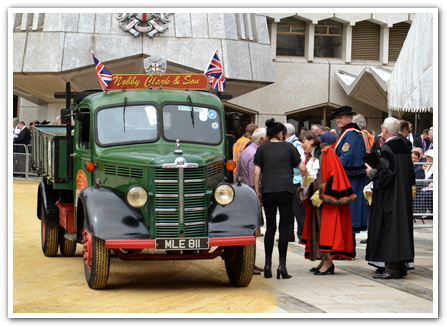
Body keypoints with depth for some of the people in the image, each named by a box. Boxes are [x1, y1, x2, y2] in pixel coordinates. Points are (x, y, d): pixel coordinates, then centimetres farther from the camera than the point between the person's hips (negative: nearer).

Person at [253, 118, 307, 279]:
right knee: (284, 227, 1)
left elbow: (256, 172, 3)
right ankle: (282, 264, -5)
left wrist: (257, 190, 9)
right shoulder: (289, 147, 7)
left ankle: (268, 264, 5)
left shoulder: (262, 149, 9)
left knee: (270, 227, 8)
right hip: (285, 189, -2)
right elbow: (302, 168, 6)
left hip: (267, 190, 2)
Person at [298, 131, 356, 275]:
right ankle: (324, 260, 10)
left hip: (327, 197, -8)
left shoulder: (327, 153, -8)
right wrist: (305, 185, 5)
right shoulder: (310, 158, 17)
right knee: (317, 229, 6)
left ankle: (328, 262, -11)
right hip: (314, 197, 8)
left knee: (326, 228, -11)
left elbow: (334, 174, -14)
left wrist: (325, 192, -18)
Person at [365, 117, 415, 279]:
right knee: (401, 227, 12)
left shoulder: (386, 149, -16)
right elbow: (410, 173, 14)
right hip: (404, 197, 8)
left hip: (389, 197, -8)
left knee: (389, 228, -5)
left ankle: (391, 268, -7)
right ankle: (401, 266, 16)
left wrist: (372, 172, -6)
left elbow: (386, 173, -22)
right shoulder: (404, 147, 9)